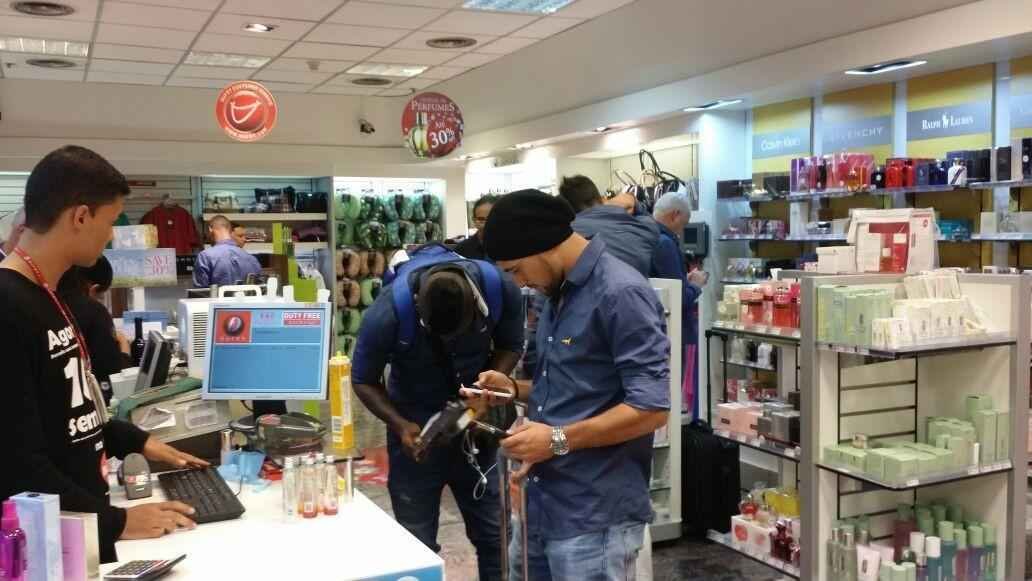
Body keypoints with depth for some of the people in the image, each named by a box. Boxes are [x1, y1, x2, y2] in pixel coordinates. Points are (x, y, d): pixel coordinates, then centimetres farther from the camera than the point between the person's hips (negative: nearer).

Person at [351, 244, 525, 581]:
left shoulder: (500, 288, -23)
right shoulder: (388, 313, -28)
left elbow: (511, 346, -4)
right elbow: (363, 380, -12)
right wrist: (400, 426, -26)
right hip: (417, 426, -2)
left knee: (495, 534, 9)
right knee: (417, 543, 6)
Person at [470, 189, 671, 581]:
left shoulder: (621, 293, -17)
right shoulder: (558, 293, 13)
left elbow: (651, 408, -22)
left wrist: (558, 440, -19)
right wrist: (515, 389, 6)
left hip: (595, 516, -9)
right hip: (542, 504, 9)